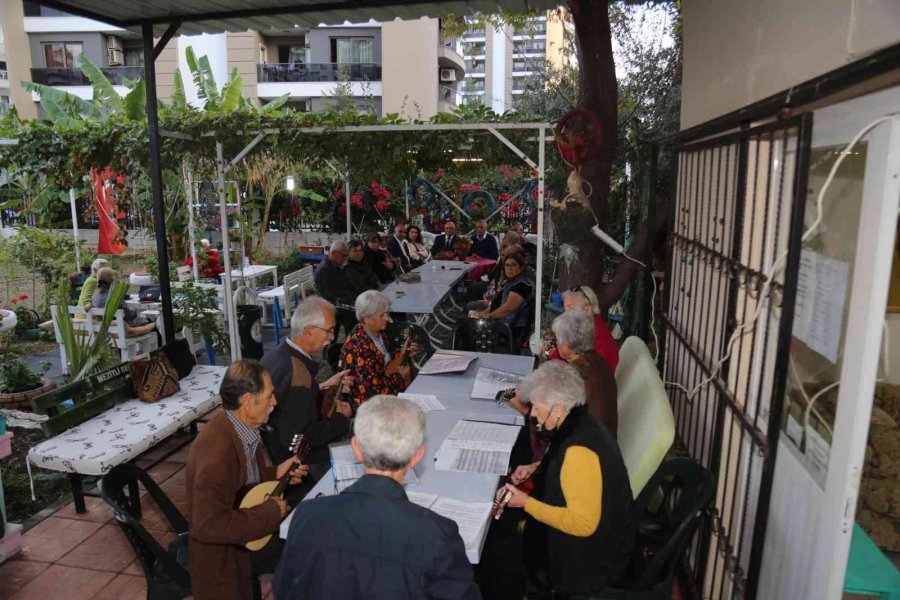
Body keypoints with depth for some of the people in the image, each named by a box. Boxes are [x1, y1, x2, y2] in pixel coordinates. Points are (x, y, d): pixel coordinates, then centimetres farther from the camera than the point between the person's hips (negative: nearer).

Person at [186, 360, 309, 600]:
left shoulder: (244, 427, -5)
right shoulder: (217, 448, -32)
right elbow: (207, 526, -33)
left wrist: (275, 473, -1)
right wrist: (271, 512, -26)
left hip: (248, 533, 8)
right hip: (224, 555, -7)